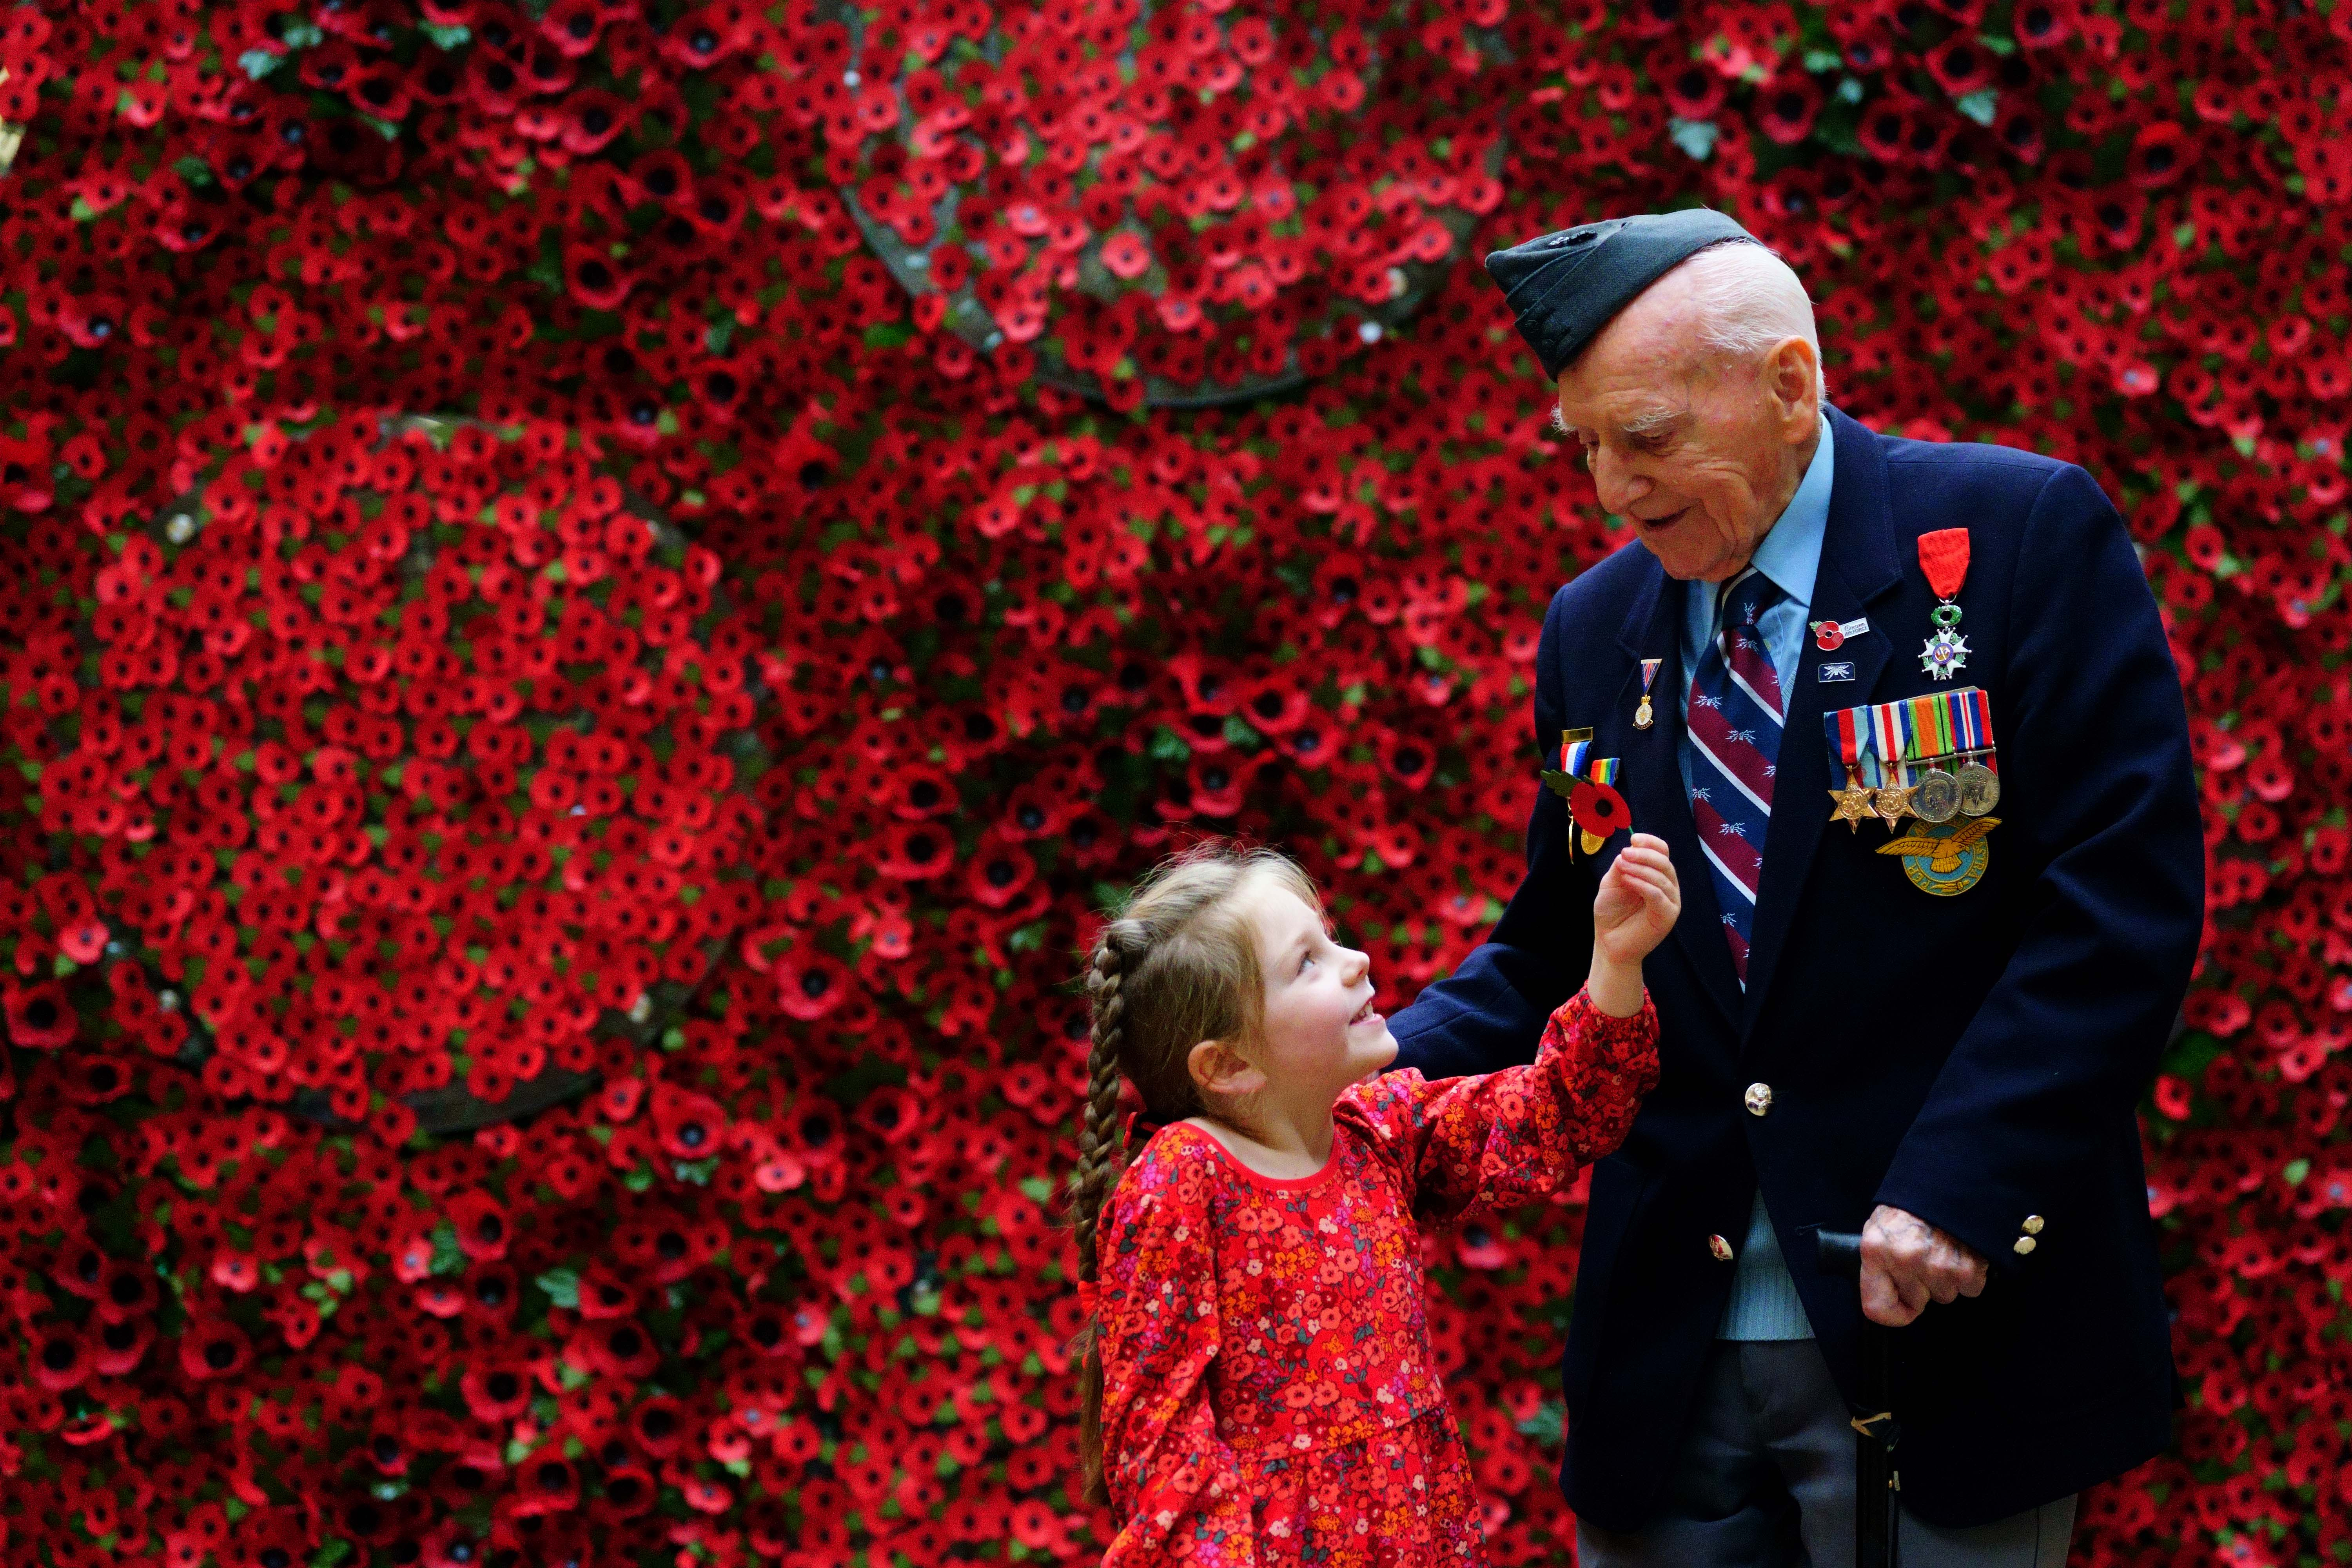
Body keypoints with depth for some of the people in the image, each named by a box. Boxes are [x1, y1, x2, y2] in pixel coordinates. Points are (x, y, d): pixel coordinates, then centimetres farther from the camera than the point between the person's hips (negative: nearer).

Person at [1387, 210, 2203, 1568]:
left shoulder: (2023, 537, -6)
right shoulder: (1595, 630, 11)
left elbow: (2127, 895, -12)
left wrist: (1959, 1187, -19)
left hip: (1940, 1335, -5)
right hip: (1669, 1348, 5)